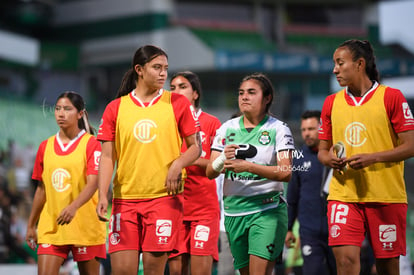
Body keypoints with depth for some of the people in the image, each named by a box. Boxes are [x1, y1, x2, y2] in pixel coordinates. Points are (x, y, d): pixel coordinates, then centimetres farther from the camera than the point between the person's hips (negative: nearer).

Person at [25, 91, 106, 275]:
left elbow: (93, 183, -15)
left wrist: (73, 207, -32)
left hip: (85, 225, -4)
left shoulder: (91, 144, -4)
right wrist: (31, 225, 17)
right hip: (51, 226, 4)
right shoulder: (45, 147, 11)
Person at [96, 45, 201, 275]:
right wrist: (103, 195, -7)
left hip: (165, 197, -1)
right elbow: (107, 156, 5)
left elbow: (196, 147, 6)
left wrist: (178, 164, -15)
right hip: (124, 199, 1)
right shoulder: (115, 108, 7)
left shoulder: (178, 103, 4)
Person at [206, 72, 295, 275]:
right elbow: (210, 173, 6)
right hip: (234, 211, 4)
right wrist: (223, 160, -17)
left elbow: (286, 173, -13)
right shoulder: (227, 128, 9)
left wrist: (247, 166, -22)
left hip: (268, 210, -4)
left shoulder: (278, 129, -2)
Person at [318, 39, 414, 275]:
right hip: (343, 195, 3)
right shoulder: (332, 102, 11)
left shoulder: (391, 97, -1)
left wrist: (372, 158, -17)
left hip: (386, 196, -2)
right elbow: (323, 150, 19)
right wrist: (329, 159, -5)